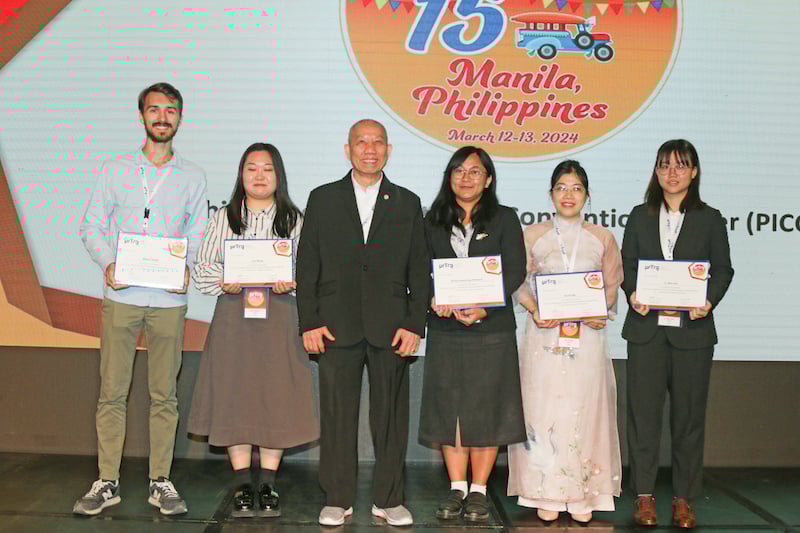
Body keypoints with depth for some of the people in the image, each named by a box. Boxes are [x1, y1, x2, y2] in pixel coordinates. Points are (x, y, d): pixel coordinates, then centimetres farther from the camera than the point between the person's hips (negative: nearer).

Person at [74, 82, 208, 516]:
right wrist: (107, 264, -11)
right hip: (121, 295, 0)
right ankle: (107, 482, 13)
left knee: (164, 395, 5)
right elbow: (92, 226, 6)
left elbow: (197, 234, 9)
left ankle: (160, 482, 15)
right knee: (112, 392, 3)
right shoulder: (116, 168, 7)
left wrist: (186, 269, -10)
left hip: (169, 298, 0)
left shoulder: (193, 176, 9)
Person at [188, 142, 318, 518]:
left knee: (277, 398, 0)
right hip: (233, 317, 1)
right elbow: (202, 269, 8)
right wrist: (224, 283, -12)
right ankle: (242, 486, 12)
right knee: (234, 397, 1)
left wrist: (292, 283, -15)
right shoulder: (224, 218, 12)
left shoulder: (294, 220, 10)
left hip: (280, 318, 0)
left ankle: (267, 486, 11)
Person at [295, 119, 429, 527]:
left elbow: (420, 271, 8)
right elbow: (307, 266, 6)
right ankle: (338, 500, 17)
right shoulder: (323, 199, 9)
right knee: (337, 415, 4)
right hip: (336, 326, 0)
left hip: (390, 327, 1)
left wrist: (414, 324, -2)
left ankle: (388, 499, 18)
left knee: (391, 415, 5)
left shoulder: (407, 203, 11)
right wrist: (309, 322, -3)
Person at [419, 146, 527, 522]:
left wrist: (484, 308, -16)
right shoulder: (433, 222, 11)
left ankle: (479, 490, 13)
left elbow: (515, 271, -4)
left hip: (492, 328, -2)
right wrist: (433, 299, -13)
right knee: (447, 407, 4)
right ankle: (457, 488, 16)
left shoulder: (504, 219, 4)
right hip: (445, 329, 2)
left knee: (486, 407, 2)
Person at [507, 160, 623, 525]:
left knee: (583, 410, 0)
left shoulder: (602, 239, 9)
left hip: (587, 336, 1)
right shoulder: (532, 236, 7)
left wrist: (601, 311, -8)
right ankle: (547, 495, 8)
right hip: (544, 336, 0)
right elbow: (519, 284, 6)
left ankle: (582, 495, 11)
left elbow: (612, 286, 11)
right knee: (543, 410, -2)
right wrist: (535, 310, -12)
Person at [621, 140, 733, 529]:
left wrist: (709, 301, -13)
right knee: (643, 410, 2)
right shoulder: (640, 216, 11)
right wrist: (632, 295, -10)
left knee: (689, 413, 5)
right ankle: (644, 495, 13)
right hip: (646, 328, 1)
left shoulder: (709, 219, 7)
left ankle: (683, 499, 17)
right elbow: (625, 264, 9)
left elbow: (723, 269, 5)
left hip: (692, 330, -1)